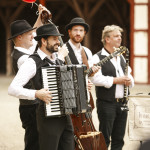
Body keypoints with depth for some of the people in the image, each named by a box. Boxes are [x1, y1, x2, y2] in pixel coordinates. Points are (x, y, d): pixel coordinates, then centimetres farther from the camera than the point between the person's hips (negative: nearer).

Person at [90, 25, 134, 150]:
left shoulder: (121, 58, 18)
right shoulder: (98, 58, -6)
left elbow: (129, 76, 22)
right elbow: (96, 79, -20)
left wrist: (129, 81, -2)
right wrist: (116, 80, -20)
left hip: (121, 103, 7)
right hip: (106, 103, -7)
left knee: (118, 139, 10)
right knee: (105, 139, -4)